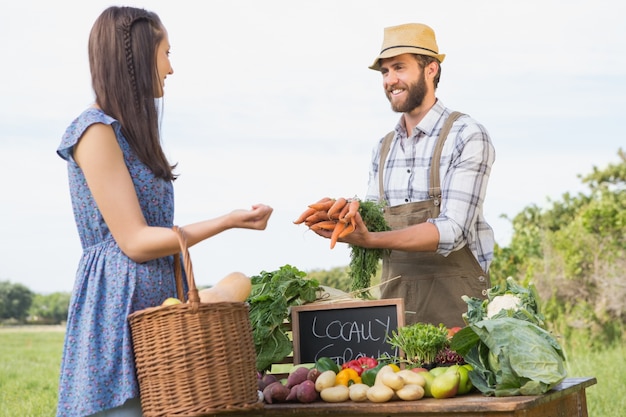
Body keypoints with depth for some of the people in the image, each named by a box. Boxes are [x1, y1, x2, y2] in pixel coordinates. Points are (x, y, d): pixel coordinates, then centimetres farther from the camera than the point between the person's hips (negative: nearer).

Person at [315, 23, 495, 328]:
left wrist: (370, 240, -30)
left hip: (453, 295, -5)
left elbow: (452, 231, -18)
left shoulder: (467, 136, -9)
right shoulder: (383, 148, 12)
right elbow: (371, 227, 11)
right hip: (394, 294, 5)